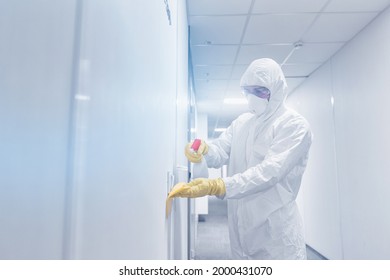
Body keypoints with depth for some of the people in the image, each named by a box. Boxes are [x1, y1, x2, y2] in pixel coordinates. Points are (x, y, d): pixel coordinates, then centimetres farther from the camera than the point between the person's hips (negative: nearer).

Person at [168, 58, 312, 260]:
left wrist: (217, 186, -35)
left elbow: (270, 171, -24)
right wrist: (205, 149, -26)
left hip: (277, 231, -5)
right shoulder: (241, 122, 10)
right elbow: (221, 151, -2)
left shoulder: (295, 125, -10)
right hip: (241, 227, 6)